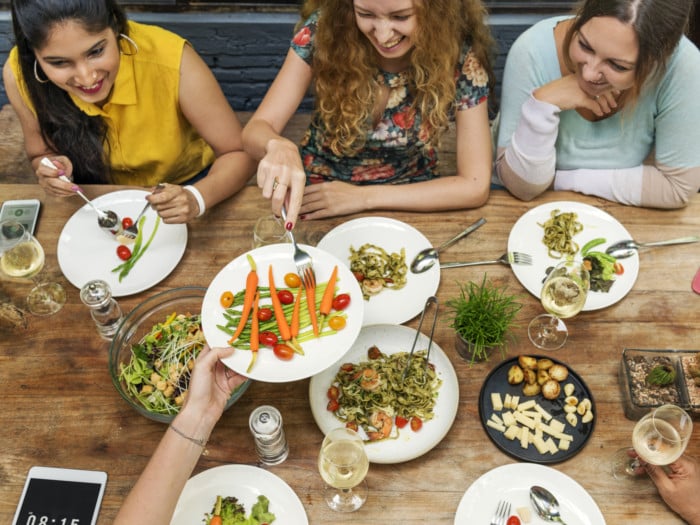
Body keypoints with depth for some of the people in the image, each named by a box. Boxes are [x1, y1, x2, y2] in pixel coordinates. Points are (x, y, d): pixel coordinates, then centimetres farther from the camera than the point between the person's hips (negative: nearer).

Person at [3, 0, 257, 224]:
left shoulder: (172, 61, -32)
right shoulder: (19, 75, -22)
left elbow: (239, 153, -22)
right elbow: (42, 154, -4)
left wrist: (197, 198, -41)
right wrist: (51, 170, -27)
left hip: (183, 185, -1)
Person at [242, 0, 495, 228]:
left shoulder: (461, 57, -18)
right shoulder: (324, 30, -16)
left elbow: (474, 185, -16)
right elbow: (255, 129, -14)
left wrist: (365, 197, -19)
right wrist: (277, 146, -38)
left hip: (407, 206, 0)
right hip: (316, 195, 1)